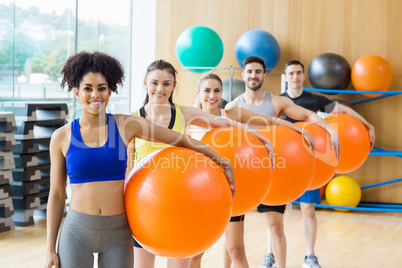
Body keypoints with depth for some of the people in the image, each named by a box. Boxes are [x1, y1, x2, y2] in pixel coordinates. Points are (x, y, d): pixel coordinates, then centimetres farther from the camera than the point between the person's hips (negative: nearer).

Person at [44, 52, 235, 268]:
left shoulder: (126, 125, -1)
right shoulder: (62, 137, -1)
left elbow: (180, 139, 7)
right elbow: (56, 195, 4)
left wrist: (219, 159, 4)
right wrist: (50, 248, 4)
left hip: (118, 231, 1)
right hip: (77, 230, 0)